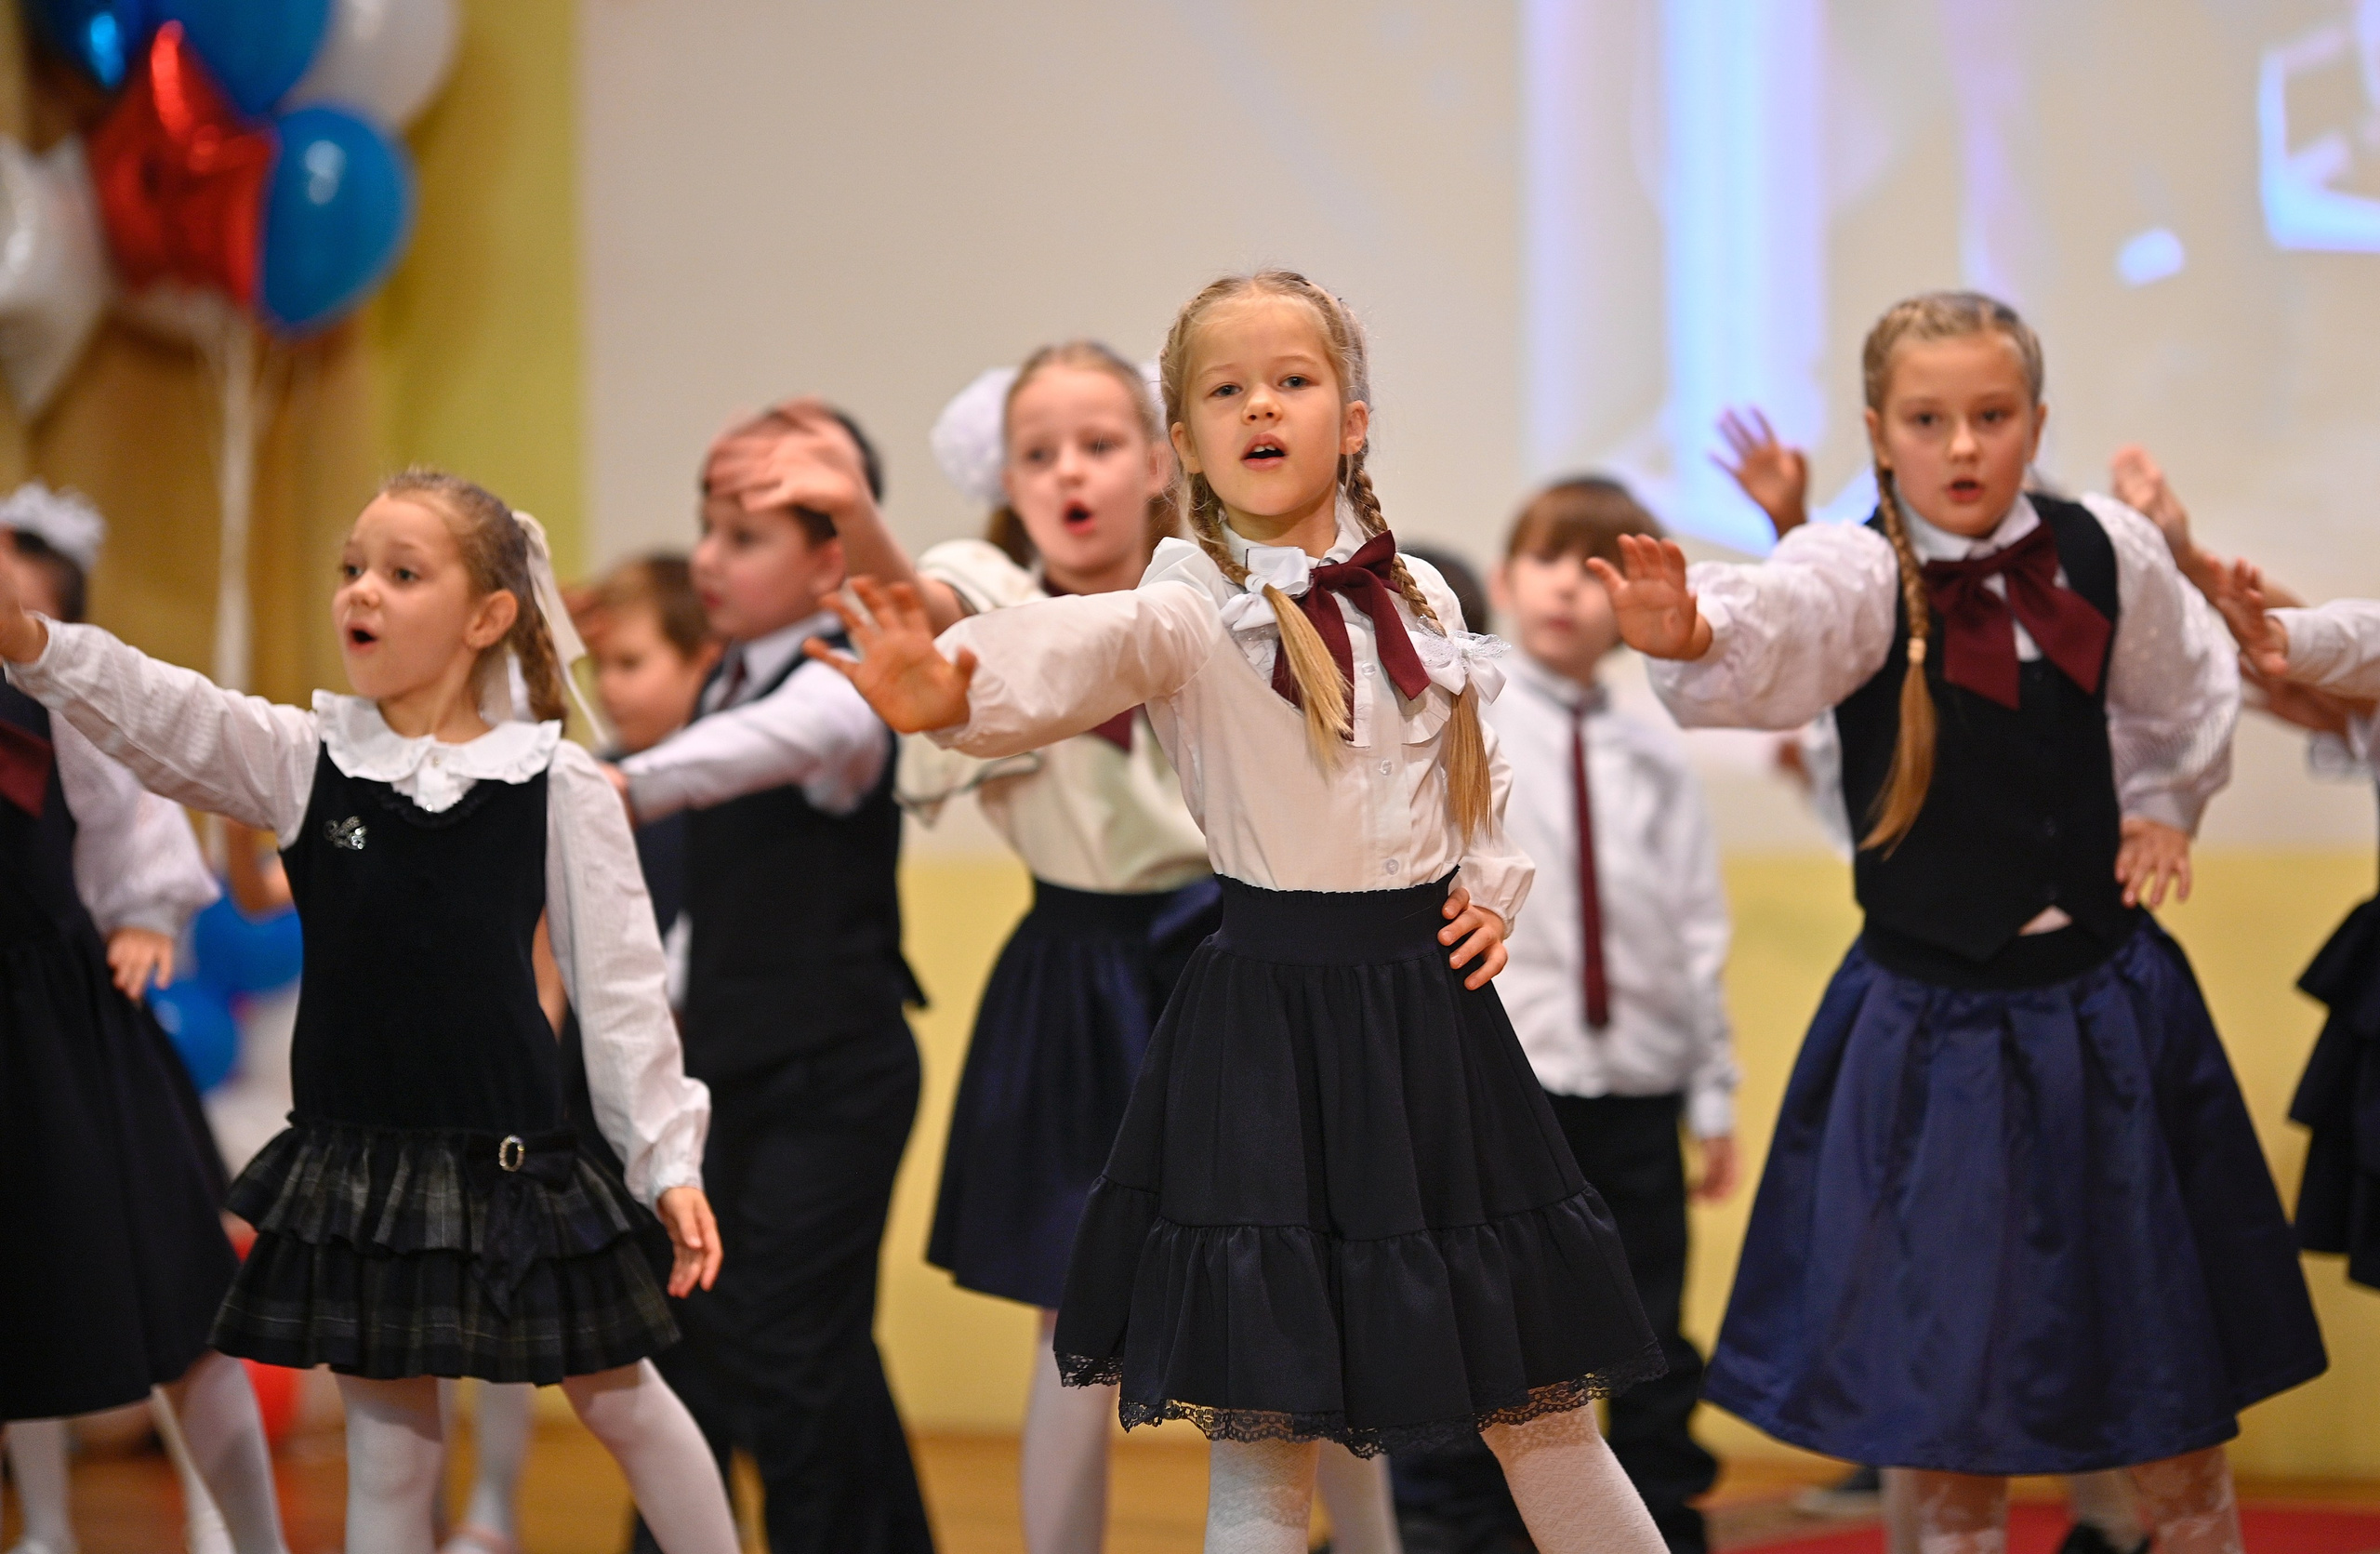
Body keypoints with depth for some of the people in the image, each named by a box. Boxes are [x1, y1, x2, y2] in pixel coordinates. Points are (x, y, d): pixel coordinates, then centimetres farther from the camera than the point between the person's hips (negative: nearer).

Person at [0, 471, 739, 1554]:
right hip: (353, 1154, 2)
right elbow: (159, 718, -16)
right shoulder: (302, 761, 0)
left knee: (617, 1400, 11)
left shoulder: (557, 785, -5)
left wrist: (670, 1159, -3)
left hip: (510, 1153, -2)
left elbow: (618, 983, -2)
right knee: (388, 1443, 8)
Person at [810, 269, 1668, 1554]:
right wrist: (953, 688, -53)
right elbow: (1088, 646, -33)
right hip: (1270, 1013, -4)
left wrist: (1492, 883, 7)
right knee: (1261, 1423, -1)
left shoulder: (1419, 601, 7)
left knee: (1534, 1397, 14)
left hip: (1432, 1002, 4)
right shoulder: (1191, 606, -9)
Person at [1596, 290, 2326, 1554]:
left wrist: (2165, 805, 7)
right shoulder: (1860, 573, -15)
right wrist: (1695, 635, -61)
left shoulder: (2107, 552, -3)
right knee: (1944, 1398, 6)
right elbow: (1778, 626, -40)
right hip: (1930, 1018, -3)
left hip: (2103, 1009, 3)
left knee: (2169, 1399, 11)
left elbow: (2187, 692, 20)